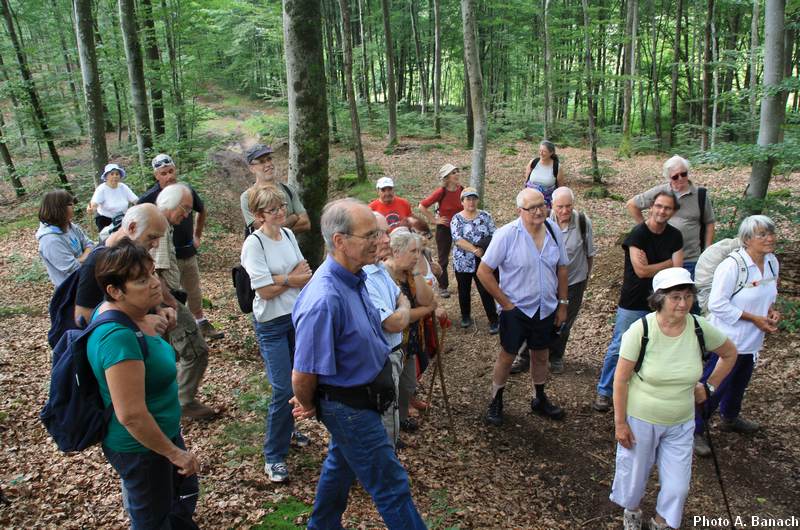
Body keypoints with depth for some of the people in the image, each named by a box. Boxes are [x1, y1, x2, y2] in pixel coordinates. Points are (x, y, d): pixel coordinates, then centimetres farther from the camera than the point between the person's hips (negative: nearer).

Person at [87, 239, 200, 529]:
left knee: (185, 494, 29)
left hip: (161, 430, 9)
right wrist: (175, 453, -22)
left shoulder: (125, 312, -6)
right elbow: (131, 416, -33)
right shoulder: (119, 338, -34)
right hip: (140, 446, -9)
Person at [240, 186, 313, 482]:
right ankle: (274, 456, 10)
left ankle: (287, 429, 41)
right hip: (272, 323, -6)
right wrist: (292, 279, -6)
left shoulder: (288, 235, 3)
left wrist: (281, 279, -16)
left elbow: (305, 274, 1)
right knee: (283, 388, -6)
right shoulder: (254, 243, -16)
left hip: (298, 315, 6)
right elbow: (266, 291, -19)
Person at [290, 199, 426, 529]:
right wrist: (308, 408, -6)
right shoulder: (325, 300, -34)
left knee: (341, 465, 29)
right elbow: (303, 375, -28)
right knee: (392, 487, 6)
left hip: (362, 393, 9)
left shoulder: (354, 278, -4)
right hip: (350, 407, -9)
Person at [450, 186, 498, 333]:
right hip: (463, 263, 1)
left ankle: (493, 321, 7)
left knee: (486, 291, -2)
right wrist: (475, 250, -25)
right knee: (464, 291, 14)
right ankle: (465, 316, 33)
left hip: (482, 263, 0)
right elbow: (458, 239, -16)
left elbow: (494, 235, 0)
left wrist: (487, 248, -17)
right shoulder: (457, 219, -3)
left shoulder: (485, 216, 2)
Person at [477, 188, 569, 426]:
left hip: (546, 308, 4)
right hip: (516, 309, -4)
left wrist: (563, 304, 6)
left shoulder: (554, 231, -5)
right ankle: (496, 402, 29)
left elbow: (561, 268, 6)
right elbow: (484, 272, -17)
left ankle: (540, 400, 40)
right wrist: (506, 303, -15)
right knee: (507, 356, 10)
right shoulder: (507, 235, -20)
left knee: (541, 355, 20)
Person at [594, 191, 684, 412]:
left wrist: (651, 267, -21)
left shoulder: (675, 236, 1)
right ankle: (604, 391, 16)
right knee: (618, 348, 2)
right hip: (633, 303, -4)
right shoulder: (638, 233, -14)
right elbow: (641, 270, -20)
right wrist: (668, 263, -10)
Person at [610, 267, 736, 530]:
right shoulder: (640, 330, -22)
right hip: (640, 420, -2)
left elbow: (729, 354, 9)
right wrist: (620, 423, -11)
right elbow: (621, 379, -15)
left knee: (677, 486, 10)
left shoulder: (700, 328, -13)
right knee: (634, 474, 16)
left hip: (681, 422, 3)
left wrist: (709, 386, 5)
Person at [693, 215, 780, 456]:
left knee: (739, 383, 27)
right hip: (727, 339, -8)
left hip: (752, 339, 8)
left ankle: (730, 418, 51)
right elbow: (717, 304, -24)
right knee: (714, 387, 0)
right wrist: (754, 318, -21)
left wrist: (771, 310, -4)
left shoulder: (772, 262, 1)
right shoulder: (731, 266, -25)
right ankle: (694, 430, 16)